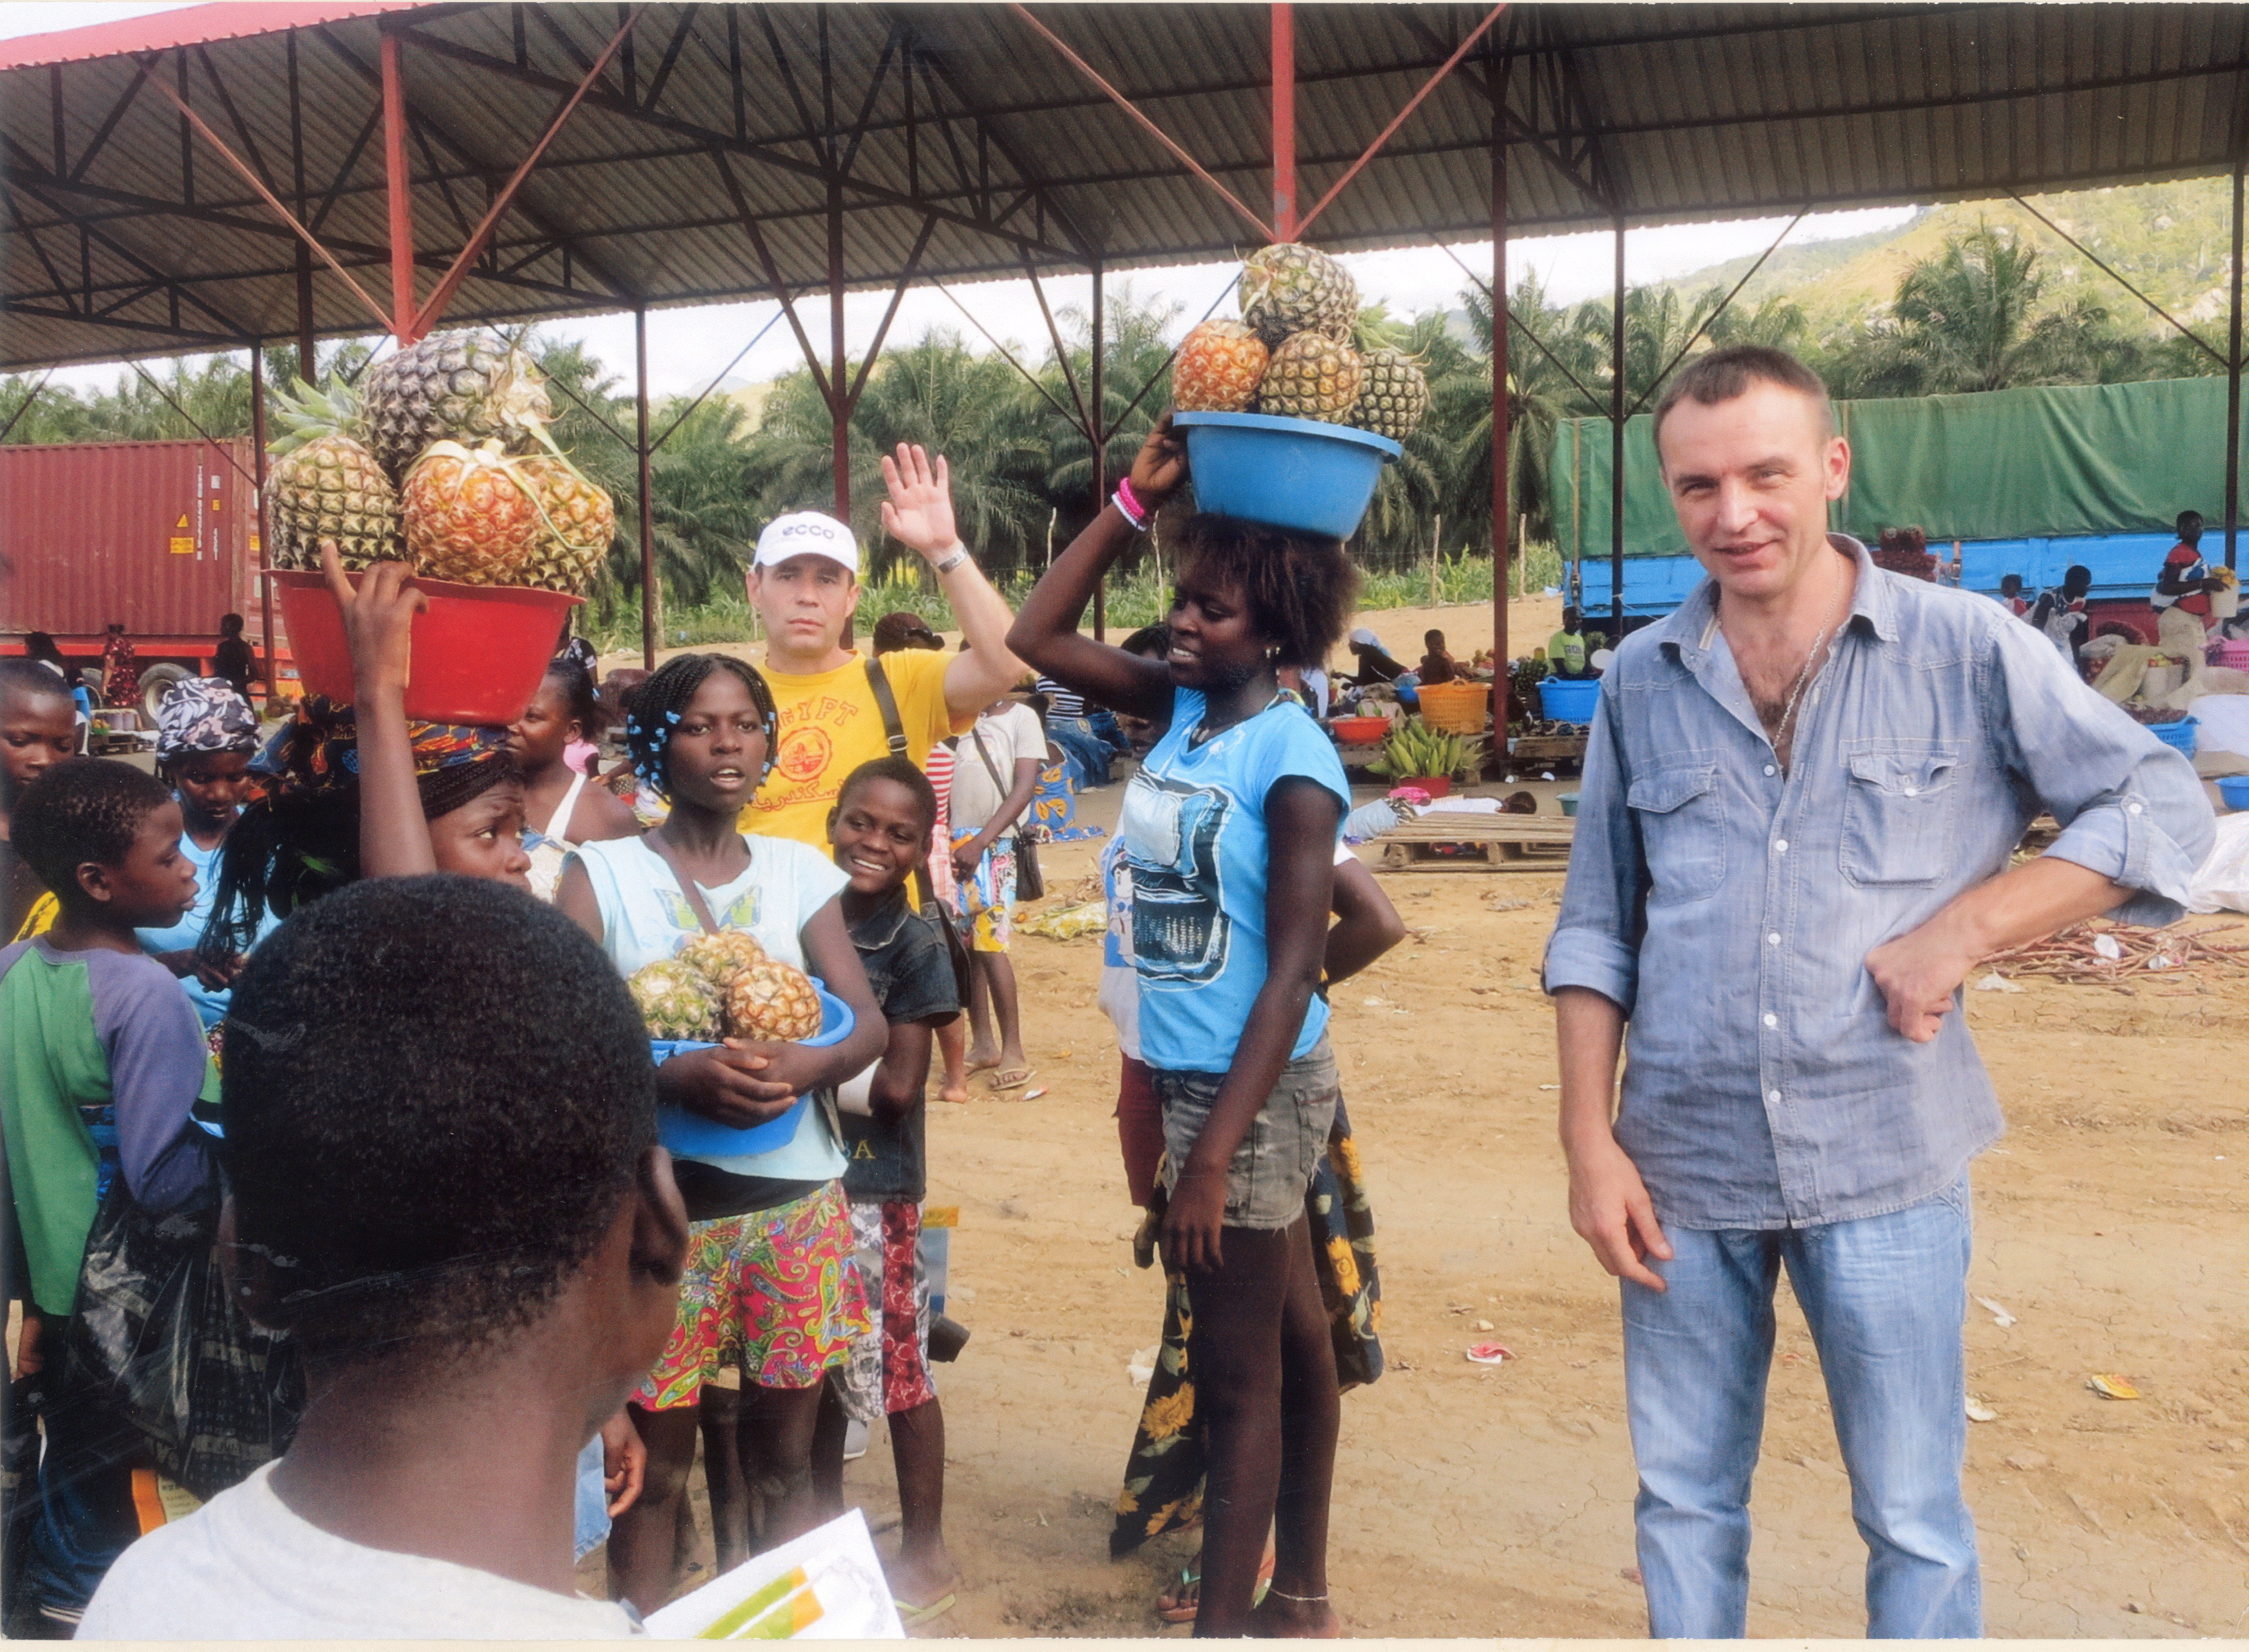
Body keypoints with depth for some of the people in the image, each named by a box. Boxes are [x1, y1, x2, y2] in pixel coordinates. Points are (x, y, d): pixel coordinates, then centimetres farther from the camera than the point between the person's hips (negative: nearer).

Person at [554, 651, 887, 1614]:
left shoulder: (799, 870, 6)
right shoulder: (602, 873, -2)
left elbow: (868, 1023, 0)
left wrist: (806, 1066, -21)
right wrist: (679, 1075, -26)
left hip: (795, 1197, 2)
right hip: (661, 1203, -2)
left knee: (786, 1457, 13)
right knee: (655, 1462, 7)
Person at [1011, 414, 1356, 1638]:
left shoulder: (1291, 758, -19)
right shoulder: (1179, 706, 3)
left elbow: (1293, 971, -21)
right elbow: (1038, 638, 10)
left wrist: (1211, 1155, -23)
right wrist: (1135, 498, 2)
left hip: (1254, 1086, -8)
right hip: (1182, 1068, 8)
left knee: (1237, 1369, 3)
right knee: (1285, 1335, 19)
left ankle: (1226, 1618, 17)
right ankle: (1299, 1595, 35)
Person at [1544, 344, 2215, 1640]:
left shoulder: (1964, 648, -4)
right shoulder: (1644, 680, 4)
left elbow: (2166, 808, 0)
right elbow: (1596, 928, 8)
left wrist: (1967, 926, -12)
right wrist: (1590, 1140, 2)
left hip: (1884, 1164, -2)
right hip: (1683, 1165, 3)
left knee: (1915, 1519, 10)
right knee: (1683, 1499, 16)